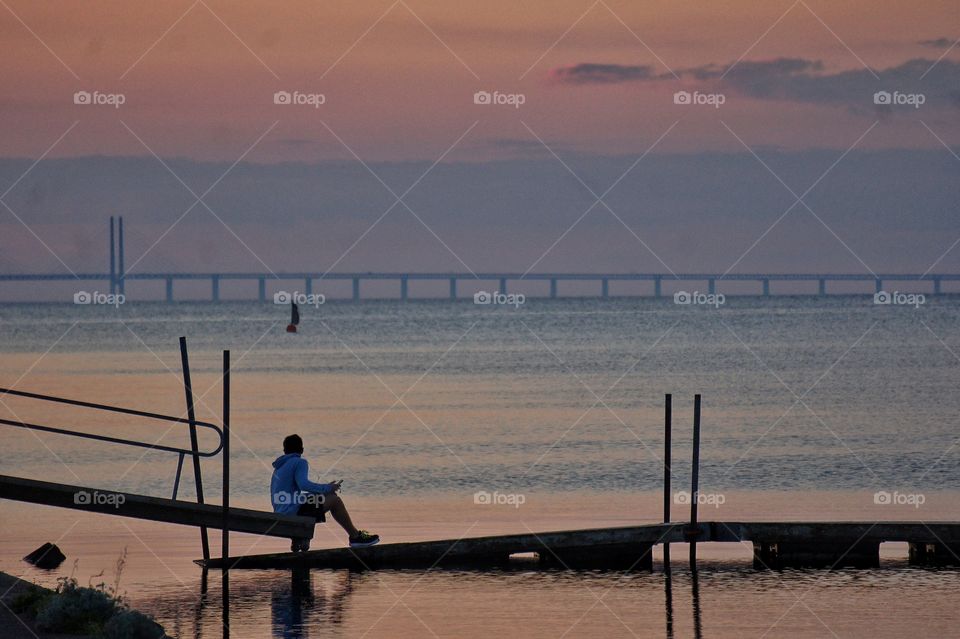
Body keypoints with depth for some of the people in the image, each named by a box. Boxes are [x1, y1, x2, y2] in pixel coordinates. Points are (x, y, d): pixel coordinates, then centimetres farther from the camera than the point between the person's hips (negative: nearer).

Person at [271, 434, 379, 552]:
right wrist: (327, 488, -11)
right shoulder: (299, 462, -6)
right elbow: (303, 485, -23)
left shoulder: (278, 467, 19)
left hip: (281, 515, 8)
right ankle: (355, 536, 8)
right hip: (294, 513, -8)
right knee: (334, 500, 0)